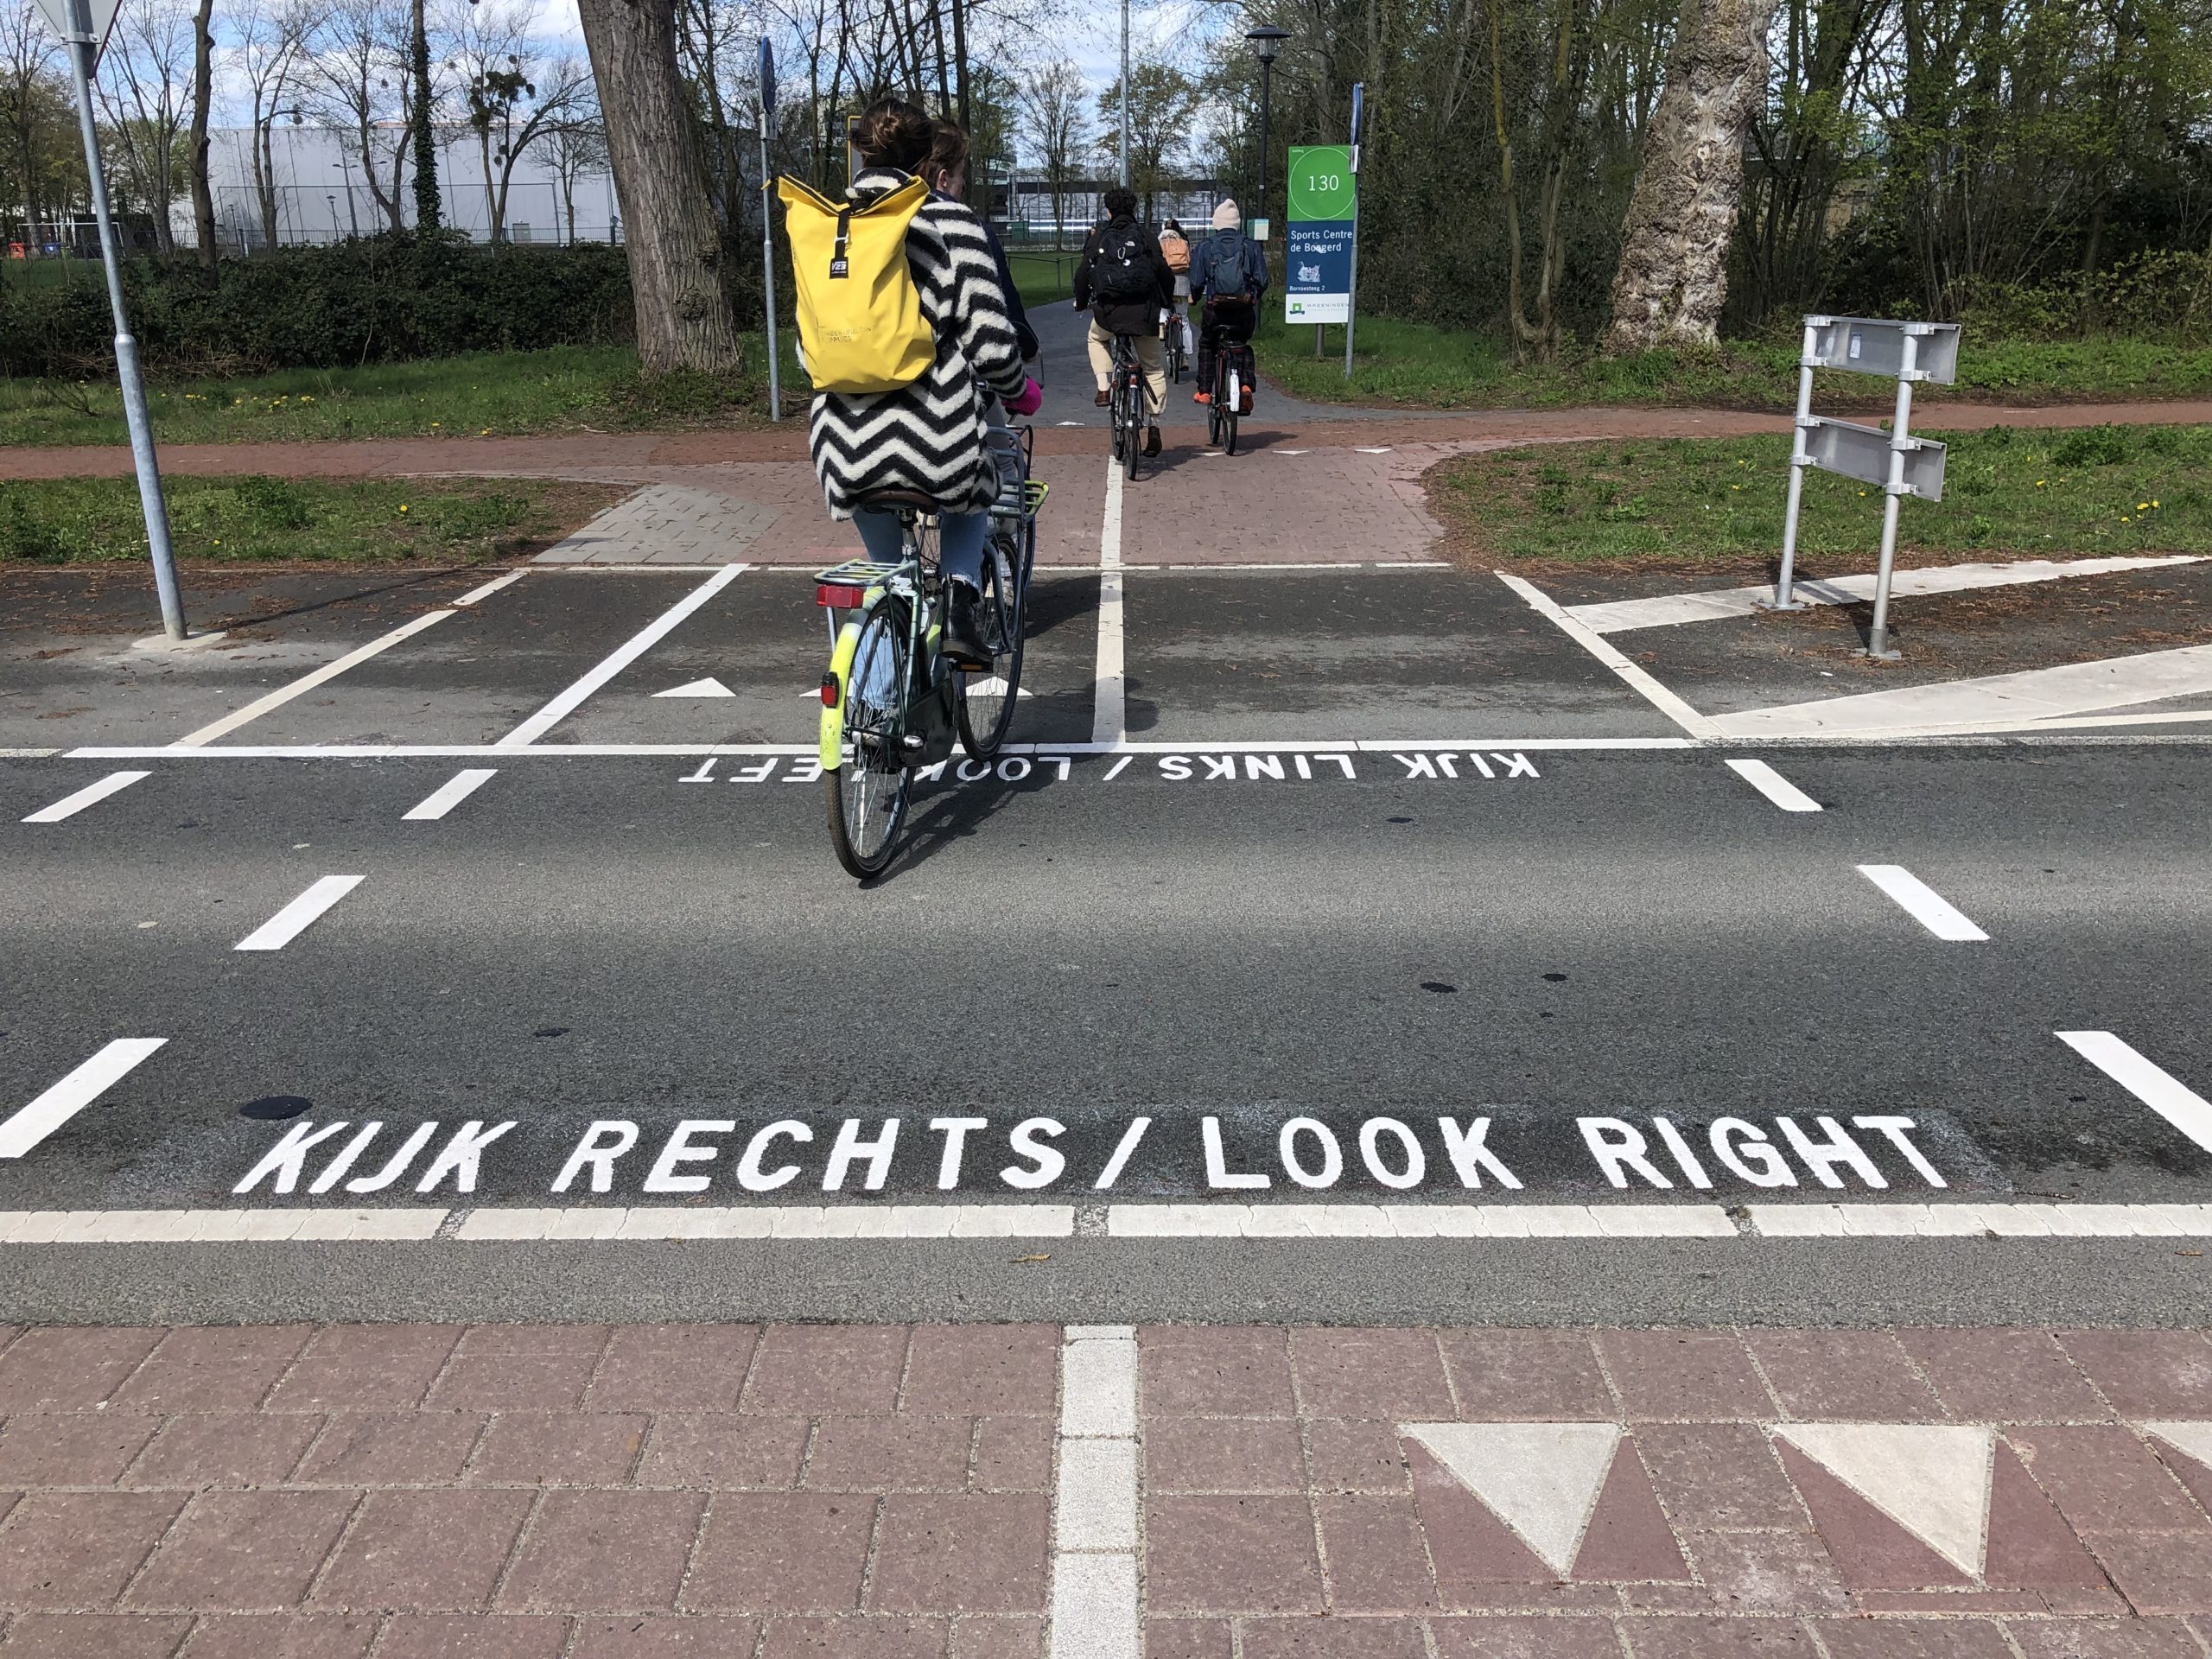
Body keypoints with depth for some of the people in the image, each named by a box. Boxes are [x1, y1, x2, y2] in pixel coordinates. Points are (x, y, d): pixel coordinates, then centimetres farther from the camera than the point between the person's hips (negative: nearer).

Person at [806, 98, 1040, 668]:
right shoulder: (950, 220, -2)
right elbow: (989, 338, -7)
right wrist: (1020, 388, 14)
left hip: (849, 442, 3)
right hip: (936, 429, -3)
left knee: (888, 564, 26)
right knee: (968, 499, 30)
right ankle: (959, 610, 10)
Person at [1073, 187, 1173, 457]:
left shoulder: (1097, 238, 8)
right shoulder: (1146, 238, 6)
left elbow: (1082, 273, 6)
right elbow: (1164, 272, 0)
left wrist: (1081, 302, 22)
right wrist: (1167, 302, 16)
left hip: (1107, 312, 0)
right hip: (1144, 312, 0)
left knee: (1097, 339, 34)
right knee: (1154, 369, 12)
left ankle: (1104, 388, 15)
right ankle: (1154, 427, 5)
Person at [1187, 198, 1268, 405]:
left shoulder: (1204, 247, 2)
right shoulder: (1251, 246, 6)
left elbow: (1196, 283, -1)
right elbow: (1262, 281, 2)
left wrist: (1195, 297, 20)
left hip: (1215, 309, -1)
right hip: (1245, 310, 1)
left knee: (1206, 345, 23)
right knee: (1242, 344, 25)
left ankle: (1204, 391, 16)